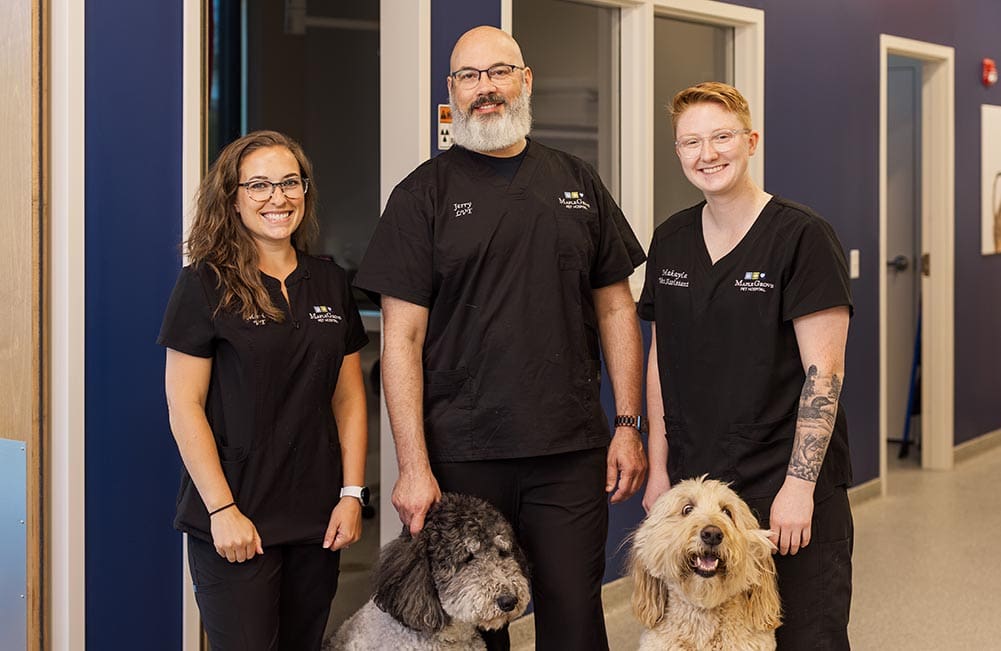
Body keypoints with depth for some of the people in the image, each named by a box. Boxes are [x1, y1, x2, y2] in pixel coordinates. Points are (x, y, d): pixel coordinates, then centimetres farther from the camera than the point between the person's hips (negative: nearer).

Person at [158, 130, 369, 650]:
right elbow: (184, 406, -9)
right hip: (234, 521, -5)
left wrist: (352, 493, 2)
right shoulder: (206, 284, -6)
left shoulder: (330, 284, 9)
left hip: (318, 519, 5)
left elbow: (349, 397, 10)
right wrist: (222, 509, -13)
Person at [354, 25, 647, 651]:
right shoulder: (423, 194, 1)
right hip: (461, 457, -2)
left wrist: (629, 424, 4)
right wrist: (414, 467, -11)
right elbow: (403, 339, -4)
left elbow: (615, 309, 13)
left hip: (572, 455, 2)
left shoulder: (578, 183, 11)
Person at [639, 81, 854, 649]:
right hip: (693, 484, 5)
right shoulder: (670, 241, 8)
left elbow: (824, 372, -12)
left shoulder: (802, 236, -9)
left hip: (791, 492, -5)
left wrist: (799, 485, -16)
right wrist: (660, 469, 8)